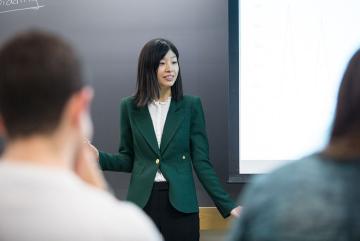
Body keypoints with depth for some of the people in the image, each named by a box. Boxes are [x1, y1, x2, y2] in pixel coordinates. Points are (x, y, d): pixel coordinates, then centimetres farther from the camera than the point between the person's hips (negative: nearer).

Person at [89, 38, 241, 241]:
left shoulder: (191, 105, 1)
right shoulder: (130, 107, 4)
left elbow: (201, 161, 0)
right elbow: (128, 159, 10)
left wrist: (228, 205, -6)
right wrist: (98, 156, -8)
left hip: (180, 204, -1)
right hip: (142, 202, 1)